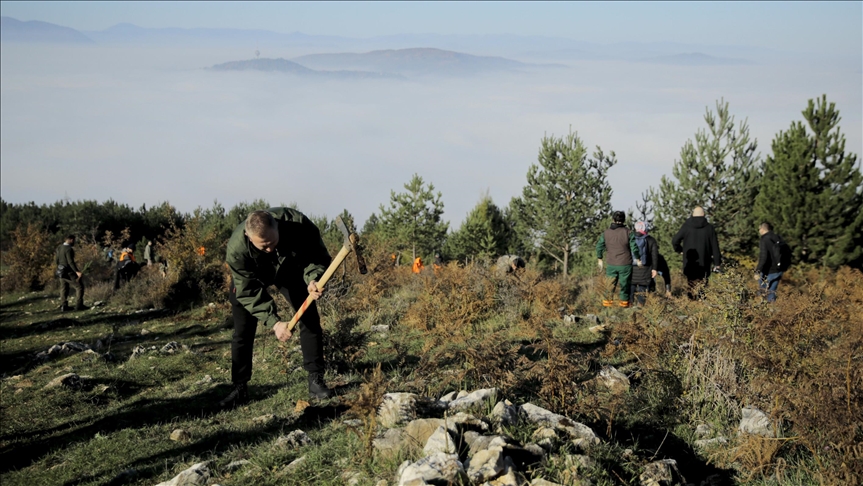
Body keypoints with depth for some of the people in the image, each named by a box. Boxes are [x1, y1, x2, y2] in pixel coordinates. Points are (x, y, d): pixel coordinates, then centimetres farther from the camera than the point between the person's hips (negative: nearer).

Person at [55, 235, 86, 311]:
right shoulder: (69, 249, -20)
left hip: (61, 272, 8)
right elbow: (71, 262, -27)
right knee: (79, 287, 2)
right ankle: (79, 305, 0)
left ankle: (63, 306, 17)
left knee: (64, 289, 19)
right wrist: (77, 271, -29)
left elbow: (56, 260, 12)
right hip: (69, 273, -8)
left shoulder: (59, 248, 5)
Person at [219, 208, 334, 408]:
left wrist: (312, 279, -45)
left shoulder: (298, 224, -40)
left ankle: (316, 380, 2)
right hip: (250, 278, -1)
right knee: (242, 331, -6)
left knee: (310, 318, -7)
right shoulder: (236, 249, -41)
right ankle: (240, 388, 7)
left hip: (290, 269, 2)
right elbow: (249, 292, -33)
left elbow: (318, 255, -24)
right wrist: (274, 322, -43)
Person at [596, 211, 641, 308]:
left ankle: (606, 304, 6)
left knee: (610, 285, 9)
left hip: (611, 264, 2)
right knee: (624, 285, 7)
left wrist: (600, 260, 16)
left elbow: (599, 246, 5)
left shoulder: (606, 233, 1)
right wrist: (638, 260, 2)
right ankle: (624, 304, 12)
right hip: (625, 264, -2)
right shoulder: (628, 232, -8)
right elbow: (634, 247, -10)